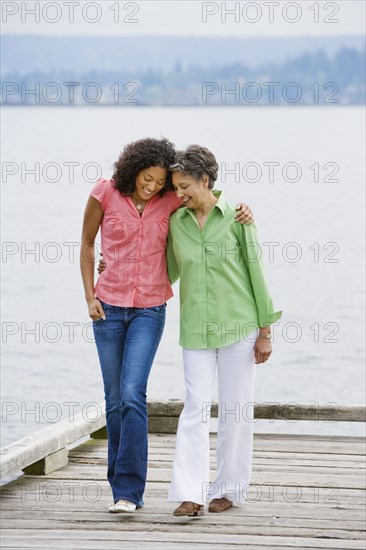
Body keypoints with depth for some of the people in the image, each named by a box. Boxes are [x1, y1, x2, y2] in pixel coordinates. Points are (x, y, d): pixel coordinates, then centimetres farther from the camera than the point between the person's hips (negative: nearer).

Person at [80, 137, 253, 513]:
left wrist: (242, 210, -8)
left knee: (132, 395, -15)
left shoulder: (169, 200, -4)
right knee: (114, 400, 6)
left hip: (150, 310, -1)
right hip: (109, 308, 1)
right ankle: (120, 486, 18)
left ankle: (129, 490, -14)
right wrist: (89, 296, -2)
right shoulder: (104, 194, -6)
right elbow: (86, 245, 6)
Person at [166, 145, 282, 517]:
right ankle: (190, 494, -11)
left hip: (238, 326, -2)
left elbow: (255, 272, -1)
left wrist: (265, 331, -3)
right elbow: (168, 271, 21)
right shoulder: (177, 222, 7)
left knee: (235, 411, 4)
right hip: (196, 329, 3)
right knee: (195, 409, -7)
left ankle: (229, 489, 15)